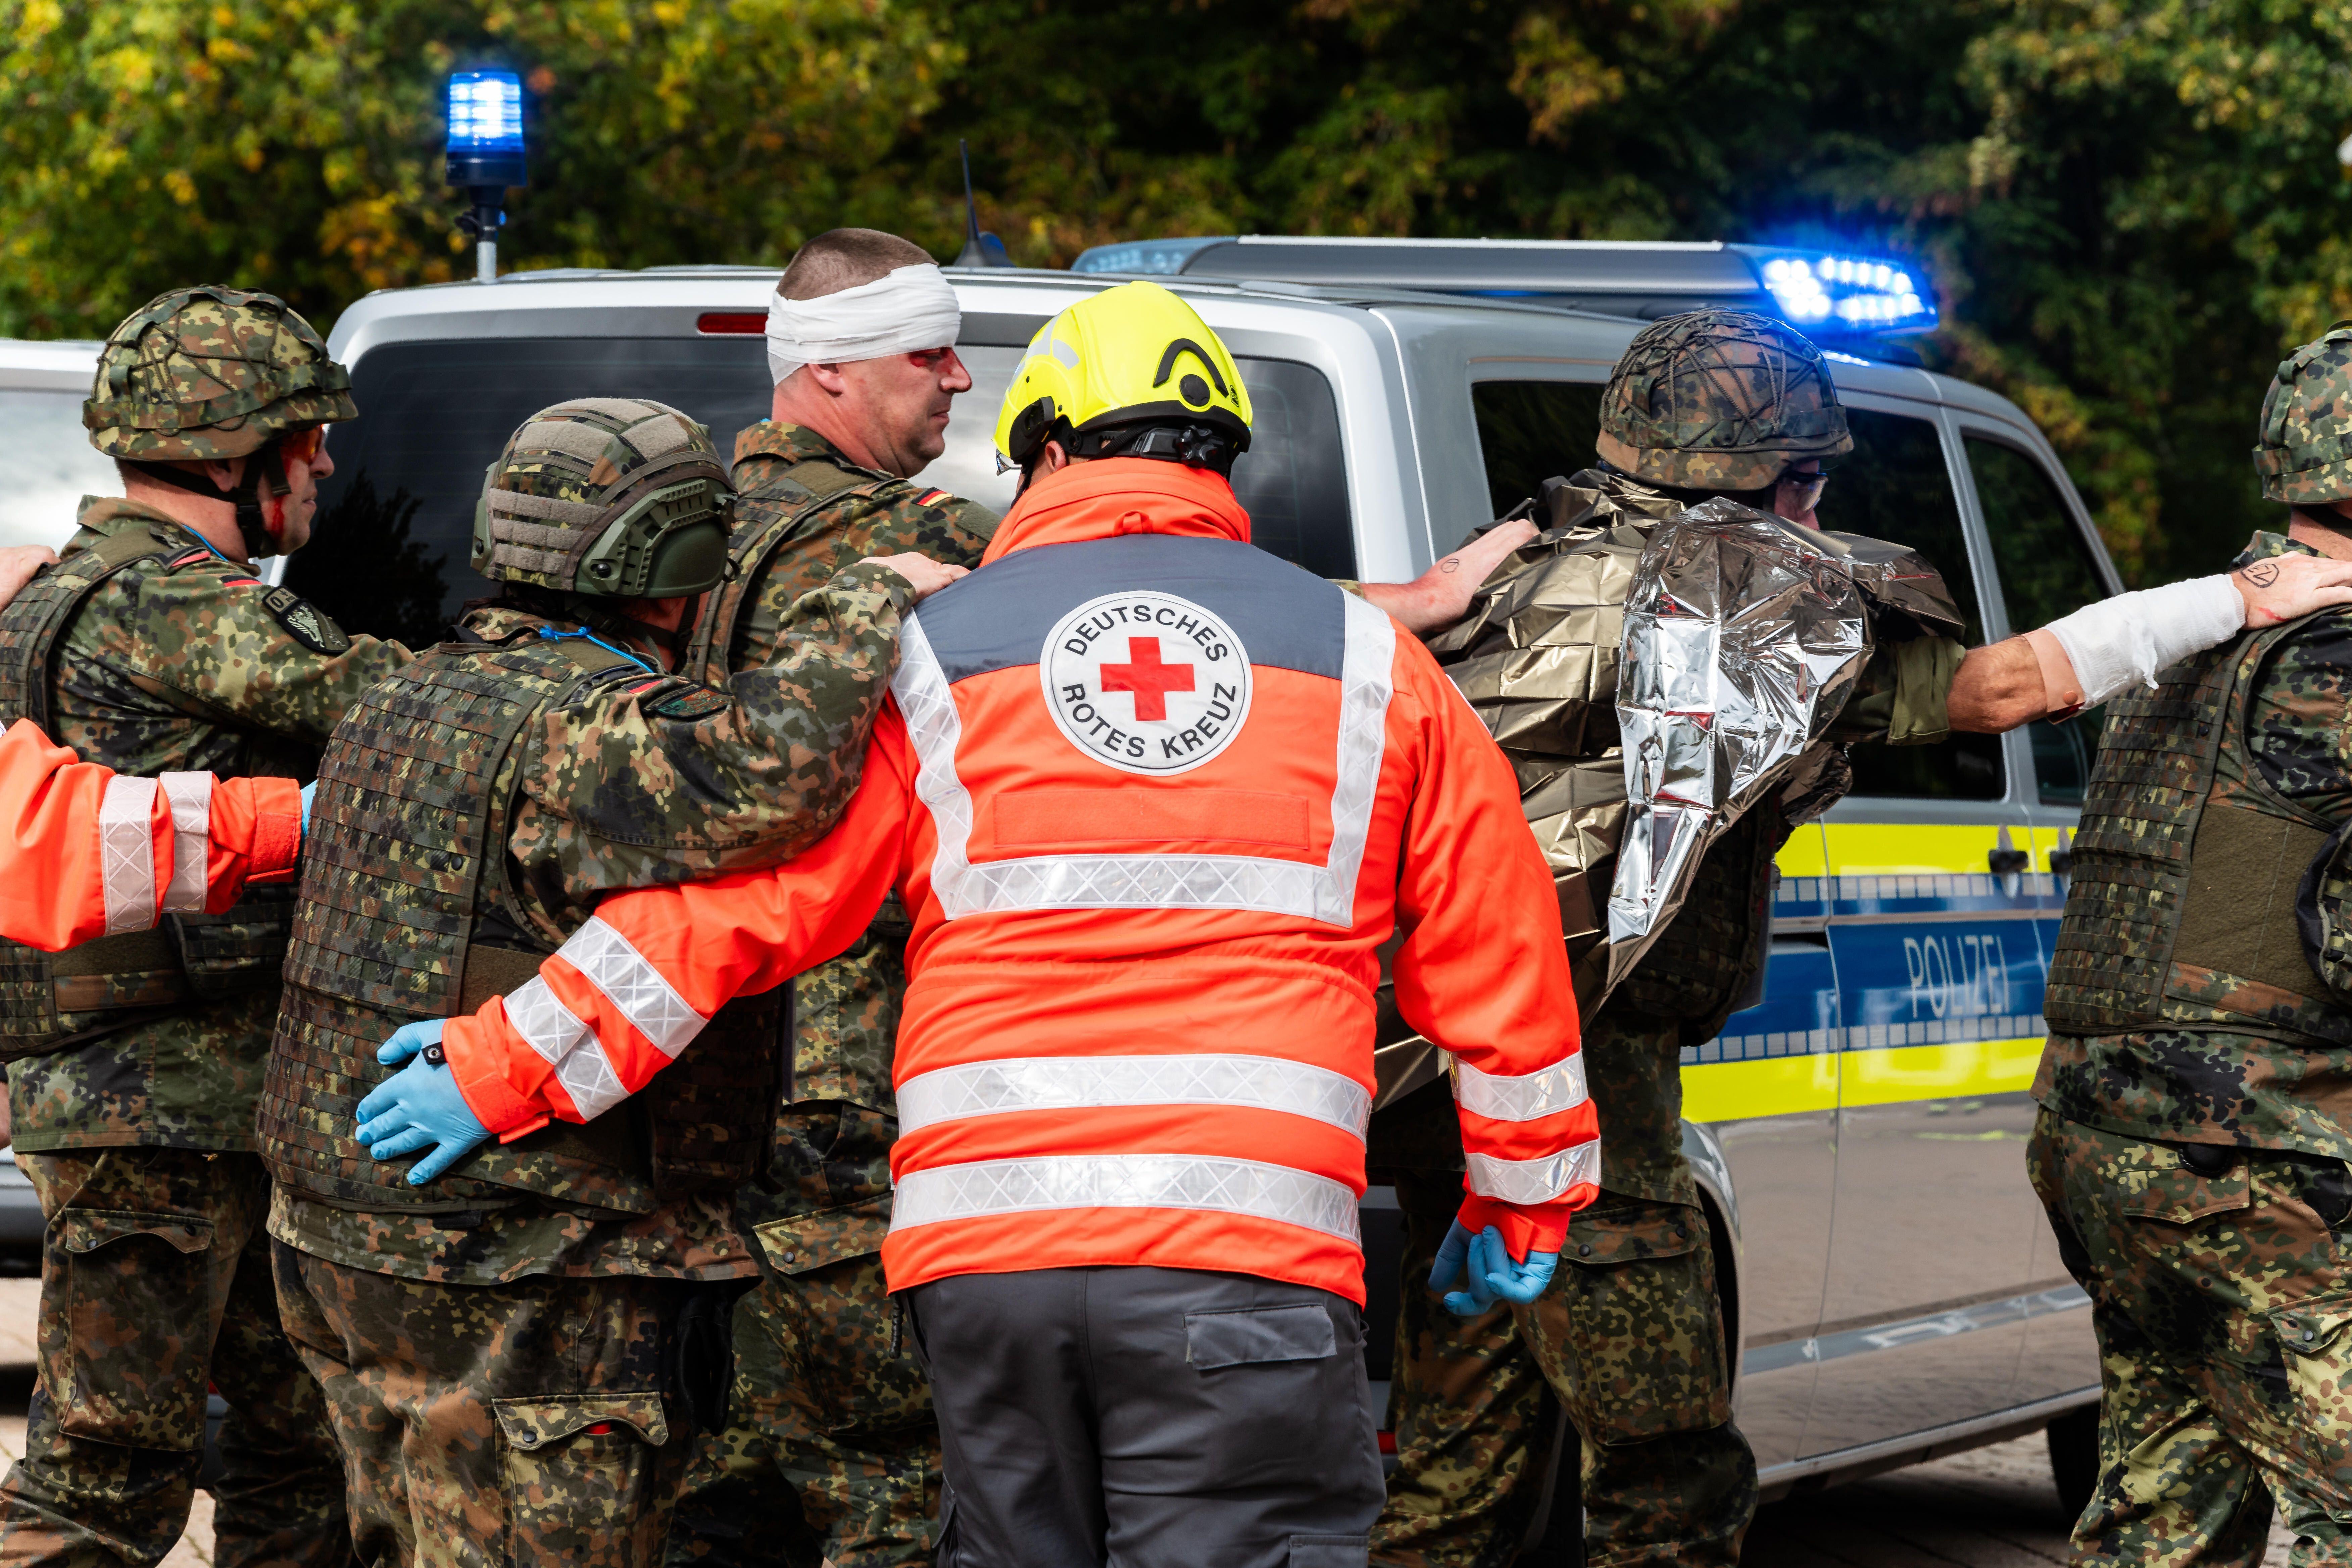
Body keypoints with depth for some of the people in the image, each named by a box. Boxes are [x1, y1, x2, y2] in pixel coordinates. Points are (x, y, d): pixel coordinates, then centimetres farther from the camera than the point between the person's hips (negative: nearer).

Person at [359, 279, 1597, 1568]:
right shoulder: (1367, 663, 11)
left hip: (985, 1251, 1)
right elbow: (1498, 962, 14)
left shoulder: (934, 652, 8)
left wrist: (501, 1068, 14)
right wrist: (1526, 1205, 28)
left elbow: (736, 904, 5)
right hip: (1249, 1258, -1)